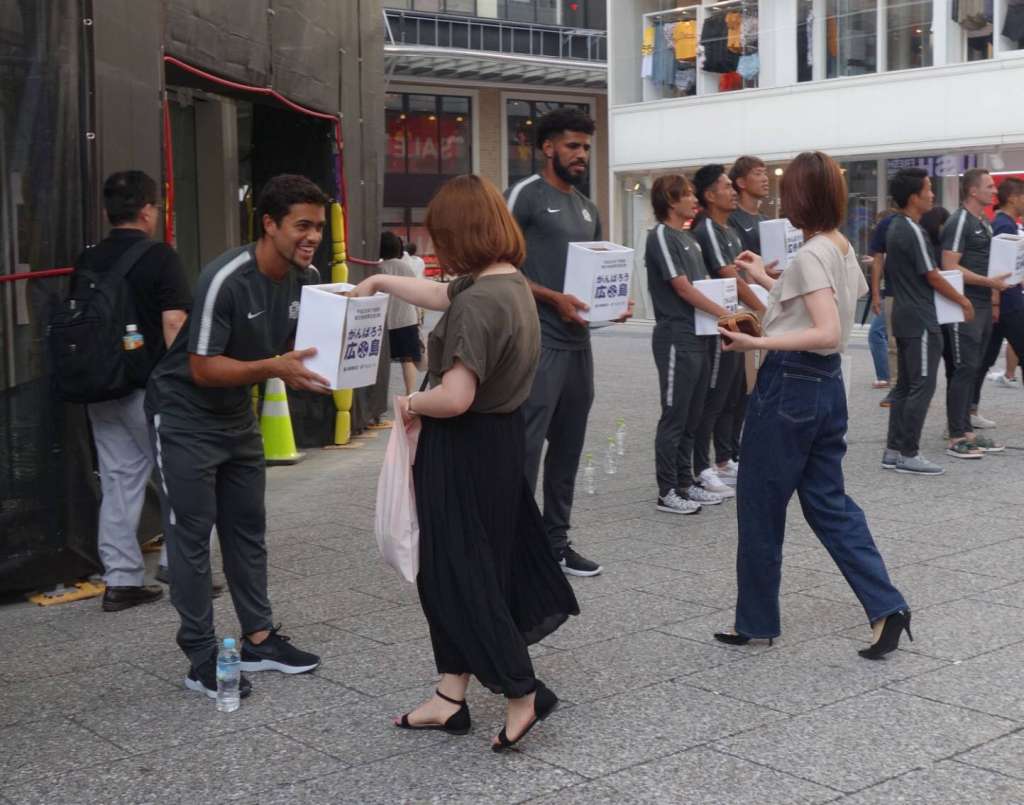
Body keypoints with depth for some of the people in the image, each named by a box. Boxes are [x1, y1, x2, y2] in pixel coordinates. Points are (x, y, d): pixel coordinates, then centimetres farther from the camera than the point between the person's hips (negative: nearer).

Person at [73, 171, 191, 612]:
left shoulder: (87, 261, 9)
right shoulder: (160, 257, -10)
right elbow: (174, 323, -17)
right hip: (149, 390, -6)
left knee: (118, 481, 10)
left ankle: (121, 581, 12)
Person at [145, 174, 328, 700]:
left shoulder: (306, 278, -5)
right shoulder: (225, 280, -27)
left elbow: (296, 346, 8)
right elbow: (203, 368, -25)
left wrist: (305, 370, -14)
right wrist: (273, 367, -37)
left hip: (238, 415, 8)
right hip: (184, 417, -7)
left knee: (248, 529, 11)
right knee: (191, 535, -3)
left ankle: (259, 639, 21)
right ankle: (201, 659, 2)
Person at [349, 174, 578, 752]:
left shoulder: (478, 303, -24)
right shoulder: (511, 283, 6)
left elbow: (454, 397, -29)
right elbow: (439, 294, 24)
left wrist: (412, 403, -10)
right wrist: (379, 282, 32)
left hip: (466, 451, -10)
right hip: (502, 439, 10)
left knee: (460, 574, 3)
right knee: (483, 565, 15)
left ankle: (522, 692, 10)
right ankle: (452, 697, 25)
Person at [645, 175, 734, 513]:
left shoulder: (690, 239, 16)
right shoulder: (662, 236, -10)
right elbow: (682, 288, -16)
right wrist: (724, 313, -16)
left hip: (698, 337, 8)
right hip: (676, 338, -8)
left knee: (692, 418, 12)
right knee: (674, 417, -3)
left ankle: (685, 482, 20)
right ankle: (667, 492, 3)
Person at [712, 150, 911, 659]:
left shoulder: (809, 256, -17)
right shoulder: (843, 249, 9)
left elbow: (828, 332, -27)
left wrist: (757, 343, -30)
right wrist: (765, 281, 26)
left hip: (790, 385, -9)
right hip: (828, 384, 9)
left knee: (759, 507, 5)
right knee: (828, 501, 15)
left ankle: (756, 621, 17)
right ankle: (885, 607, 5)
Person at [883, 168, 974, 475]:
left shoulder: (895, 228, 11)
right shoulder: (913, 232, -17)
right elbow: (932, 277, -14)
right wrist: (963, 301, -4)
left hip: (903, 317, 10)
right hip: (920, 322, -10)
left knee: (905, 385, 12)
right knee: (922, 387, -5)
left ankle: (894, 450, 14)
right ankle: (909, 454, -2)